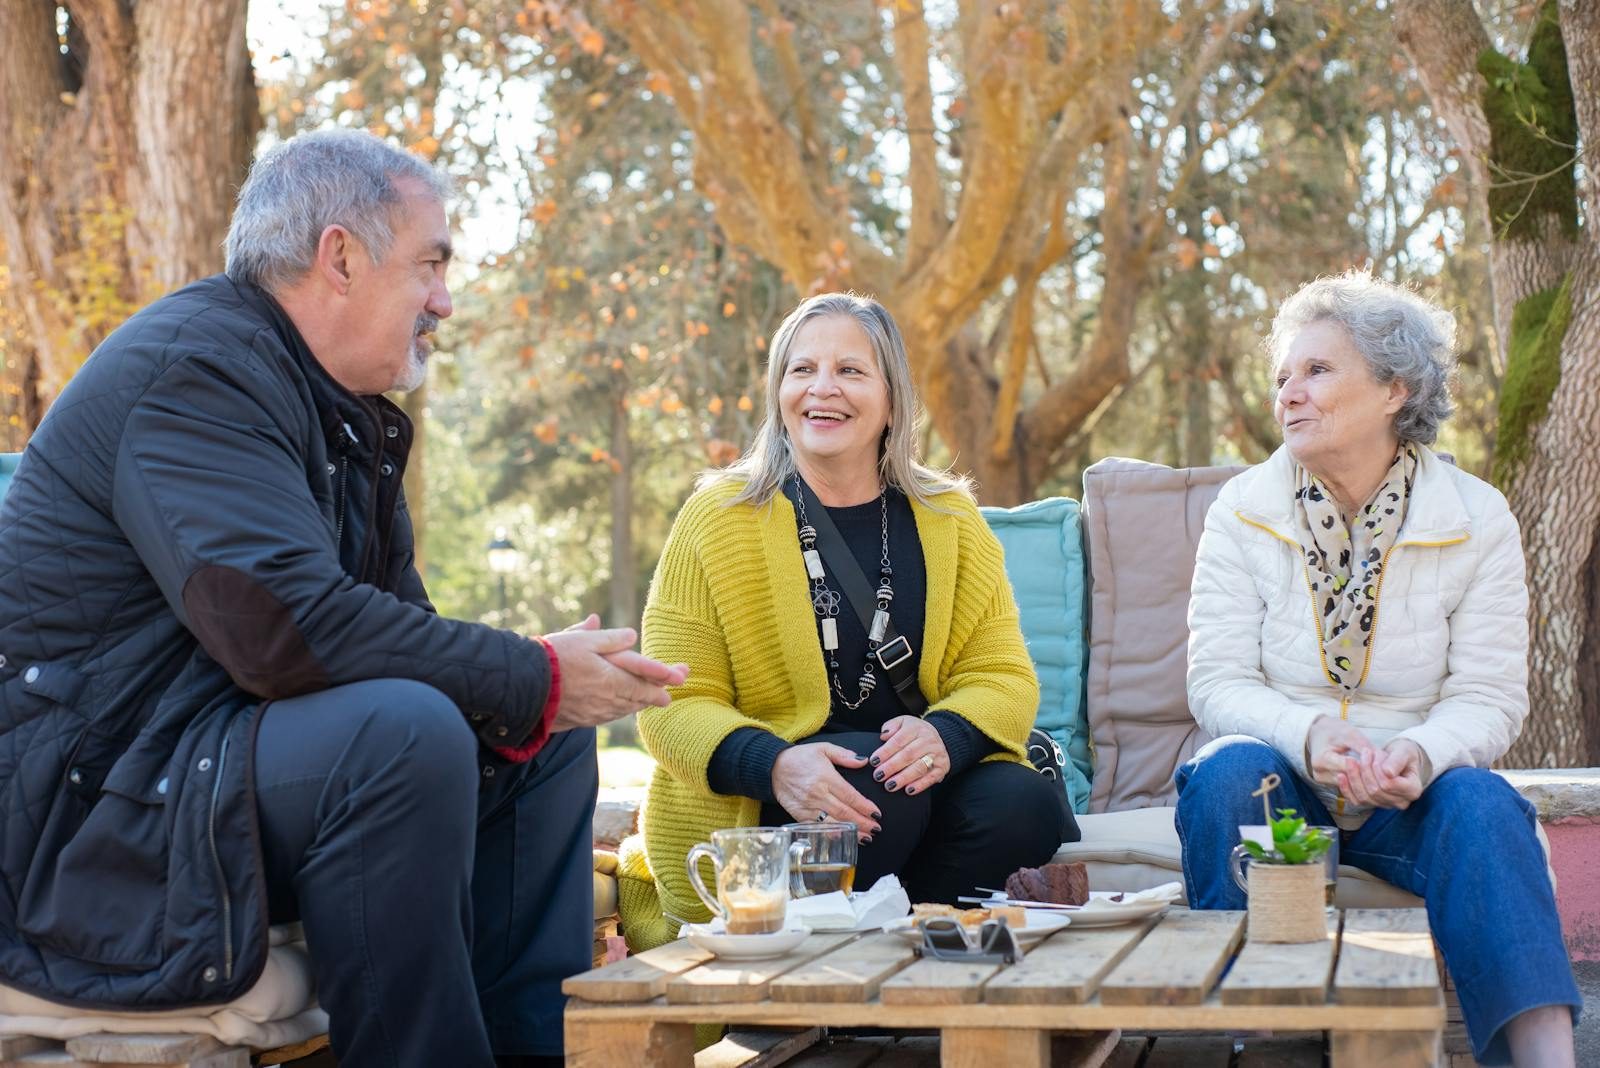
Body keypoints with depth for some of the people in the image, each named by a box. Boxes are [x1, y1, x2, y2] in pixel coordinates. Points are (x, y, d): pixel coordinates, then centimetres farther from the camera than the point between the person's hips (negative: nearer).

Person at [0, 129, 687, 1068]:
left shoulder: (347, 414, 15)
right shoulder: (199, 372, -17)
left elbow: (396, 621, 11)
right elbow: (286, 625, -29)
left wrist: (541, 678, -9)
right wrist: (533, 681, -21)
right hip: (93, 806, -10)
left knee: (549, 737, 7)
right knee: (406, 732, -32)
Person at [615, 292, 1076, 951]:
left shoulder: (948, 520, 7)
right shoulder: (718, 519, -2)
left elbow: (1003, 676, 2)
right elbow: (675, 705, -7)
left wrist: (945, 734, -22)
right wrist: (773, 764, -27)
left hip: (918, 777, 4)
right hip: (752, 812, -3)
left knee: (1021, 805, -25)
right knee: (881, 789, -33)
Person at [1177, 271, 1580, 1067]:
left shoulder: (1477, 521, -2)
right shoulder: (1243, 513, -1)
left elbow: (1490, 696, -6)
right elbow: (1217, 684, -7)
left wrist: (1420, 753, -29)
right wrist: (1308, 736, -29)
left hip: (1412, 793, 0)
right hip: (1282, 780, 0)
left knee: (1482, 803, -32)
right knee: (1228, 771, -32)